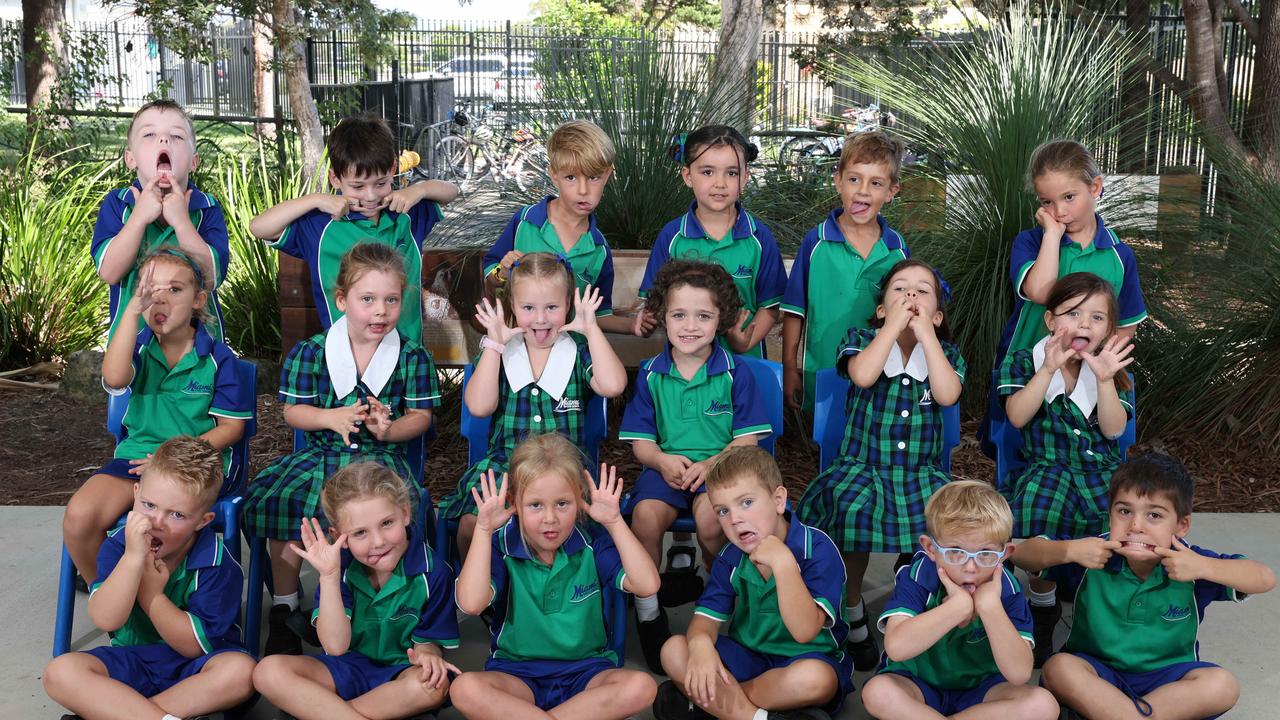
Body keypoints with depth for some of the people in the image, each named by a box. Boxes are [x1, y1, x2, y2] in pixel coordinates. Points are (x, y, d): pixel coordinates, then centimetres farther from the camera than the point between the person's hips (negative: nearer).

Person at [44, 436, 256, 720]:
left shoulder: (215, 563, -16)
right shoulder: (118, 545, -9)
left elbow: (196, 645, -16)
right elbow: (106, 620, -22)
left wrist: (151, 595, -22)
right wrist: (133, 557, -33)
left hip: (194, 667, -2)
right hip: (133, 661, 2)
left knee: (240, 670, -34)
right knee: (60, 672, -23)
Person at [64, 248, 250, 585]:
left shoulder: (217, 357, -2)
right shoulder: (138, 346, 3)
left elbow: (231, 427, 0)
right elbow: (115, 378, -21)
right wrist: (133, 309, -27)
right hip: (138, 455, 3)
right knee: (79, 516, -23)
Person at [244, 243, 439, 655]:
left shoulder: (413, 357, 2)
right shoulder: (310, 353, 3)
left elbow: (420, 416, 5)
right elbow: (292, 411, 4)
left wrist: (391, 429, -16)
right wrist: (331, 418, -14)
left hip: (383, 457, -1)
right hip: (322, 453, 2)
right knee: (277, 501, -24)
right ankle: (284, 606, -4)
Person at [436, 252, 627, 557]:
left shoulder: (579, 351, 9)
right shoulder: (498, 352, 10)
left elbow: (613, 385, -13)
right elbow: (479, 406, -6)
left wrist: (592, 329, -6)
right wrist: (494, 343, -5)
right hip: (503, 463, 1)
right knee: (473, 523, -26)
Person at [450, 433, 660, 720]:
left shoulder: (593, 542, -2)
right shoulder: (501, 546, -6)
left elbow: (647, 585, -13)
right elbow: (471, 603, -23)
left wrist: (614, 522, -14)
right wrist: (483, 529, -21)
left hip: (586, 671, 2)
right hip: (517, 672, -1)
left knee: (641, 686, -30)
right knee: (465, 689, -32)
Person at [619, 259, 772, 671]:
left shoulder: (734, 372, 1)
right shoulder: (651, 374, 6)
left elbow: (747, 440, -1)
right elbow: (640, 441, 8)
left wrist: (710, 465, -18)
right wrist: (662, 460, -15)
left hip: (720, 465, -2)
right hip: (666, 464, 2)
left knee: (710, 518, -33)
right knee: (646, 515, -29)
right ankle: (647, 613, -8)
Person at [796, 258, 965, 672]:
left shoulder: (945, 353, 11)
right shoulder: (862, 340, 7)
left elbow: (947, 394, -13)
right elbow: (862, 375, -18)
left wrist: (924, 333, -9)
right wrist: (894, 325, -10)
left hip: (921, 472, 2)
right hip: (861, 465, -2)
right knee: (850, 506, -34)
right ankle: (852, 608, -11)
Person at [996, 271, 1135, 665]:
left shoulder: (1114, 371, 9)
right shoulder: (1024, 363, 4)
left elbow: (1113, 429, -5)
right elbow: (1017, 416, -11)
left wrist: (1104, 379, -18)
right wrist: (1049, 369, -18)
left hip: (1102, 471, 2)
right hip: (1045, 468, -2)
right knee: (1038, 506, -32)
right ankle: (1043, 605, -6)